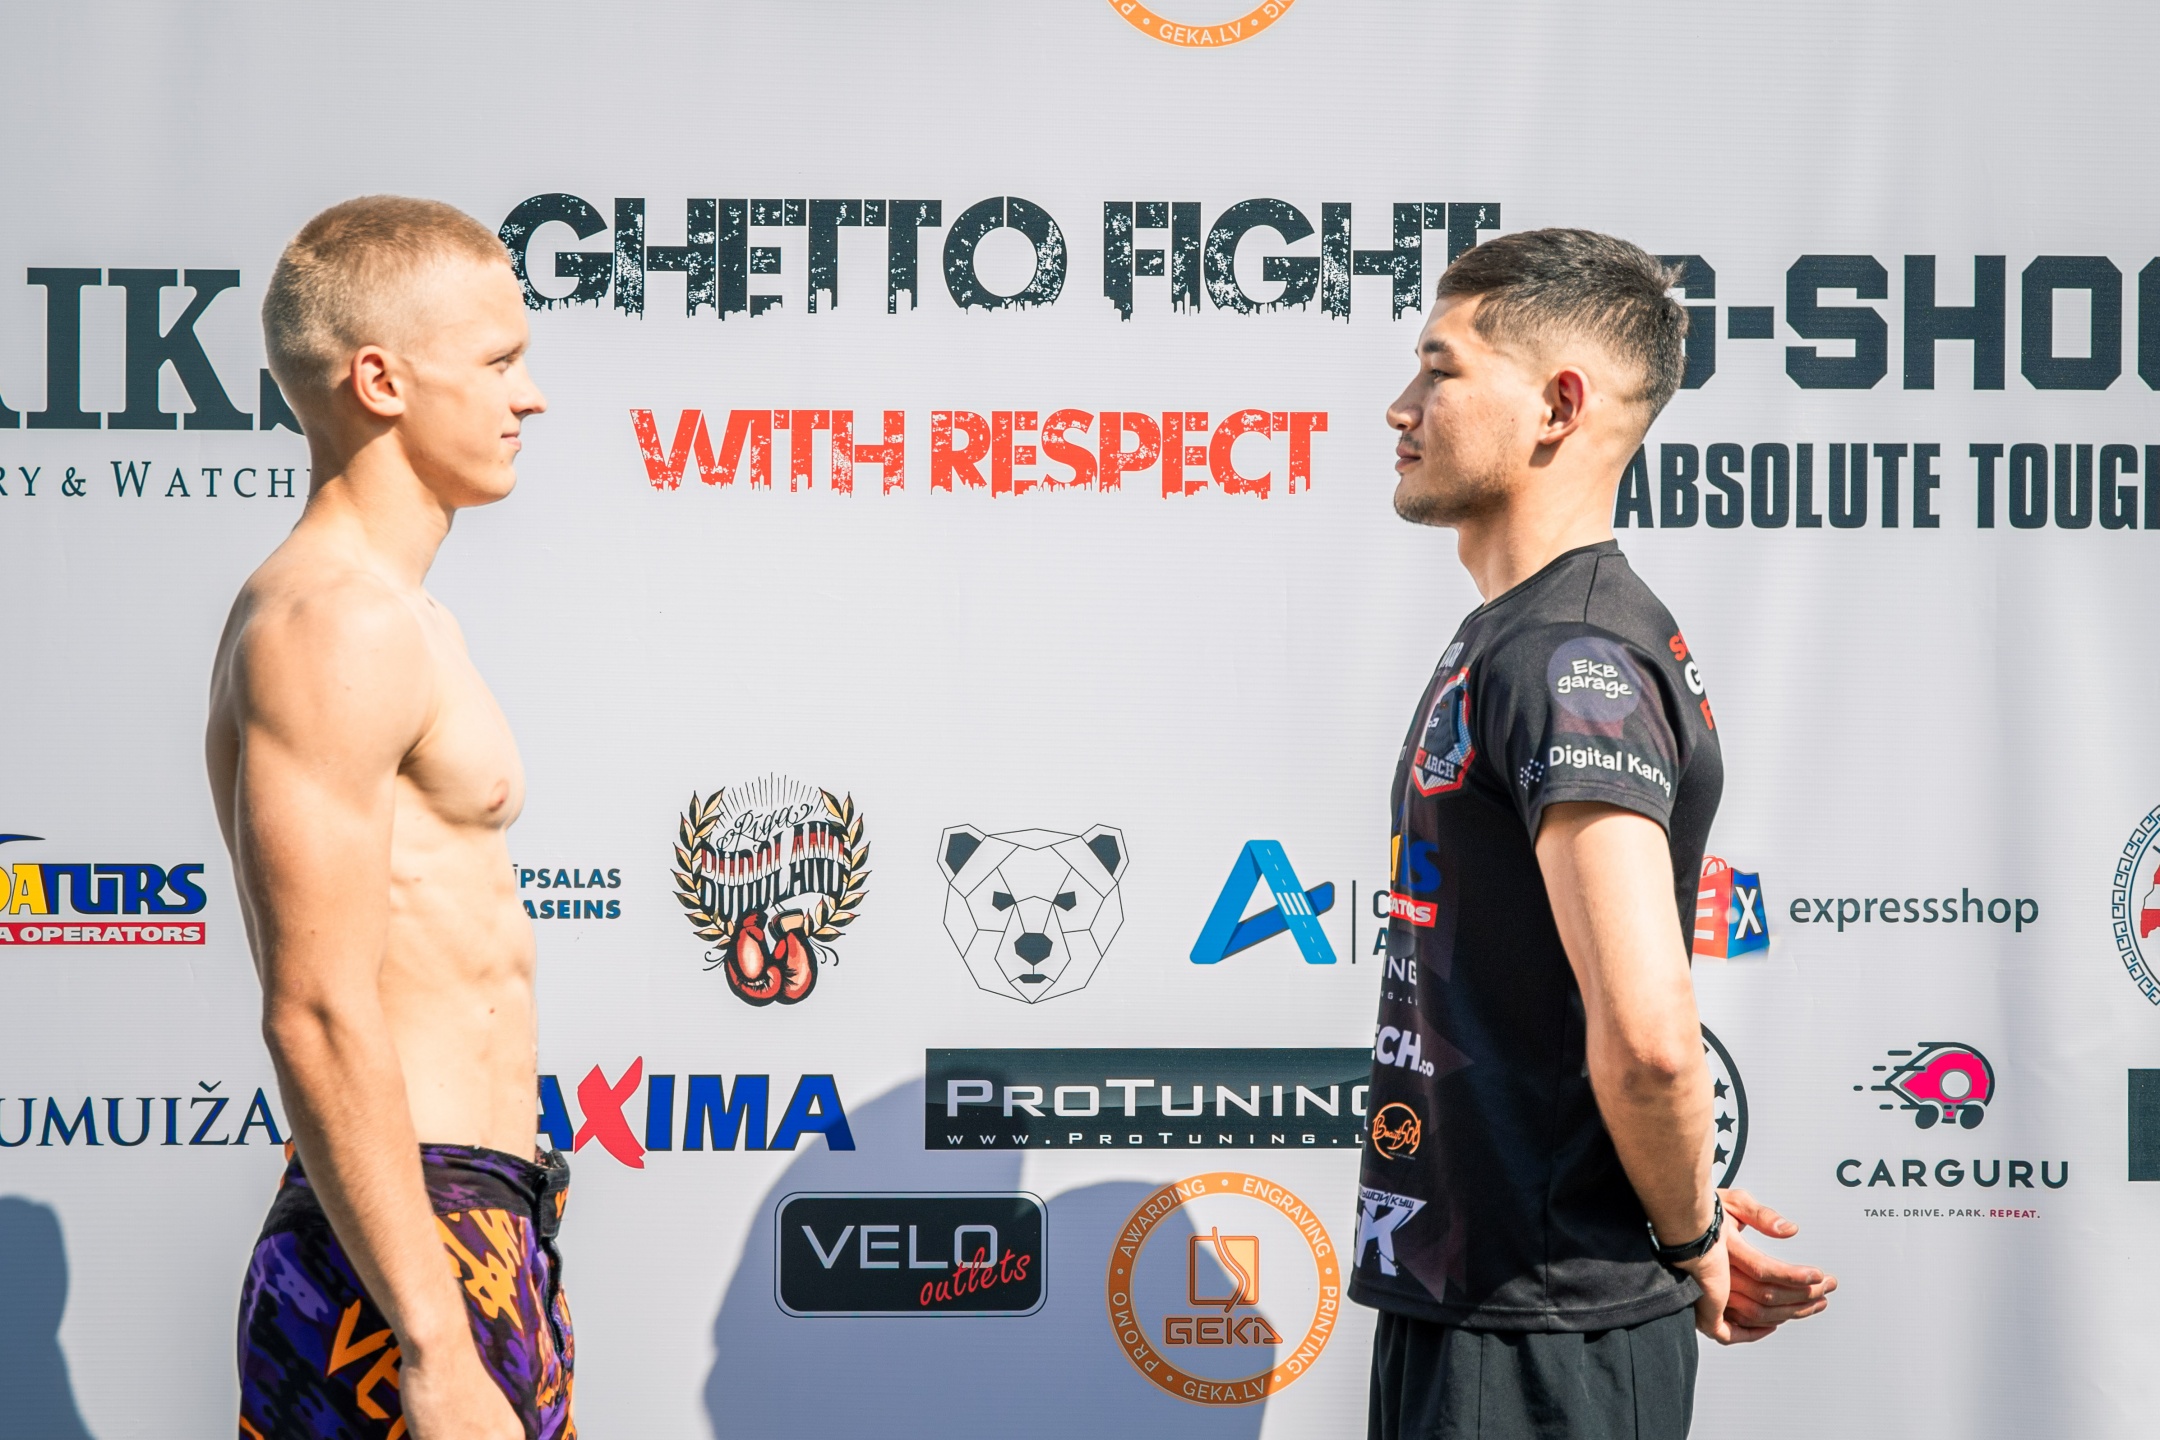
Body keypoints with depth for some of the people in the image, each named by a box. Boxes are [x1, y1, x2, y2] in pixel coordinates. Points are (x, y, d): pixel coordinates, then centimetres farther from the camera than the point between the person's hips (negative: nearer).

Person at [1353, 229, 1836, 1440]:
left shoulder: (1567, 660, -19)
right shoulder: (1506, 642, 14)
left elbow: (1646, 1033, -29)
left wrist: (1688, 1237, -13)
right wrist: (1688, 1223, 13)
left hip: (1537, 1338, -9)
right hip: (1462, 1296, 9)